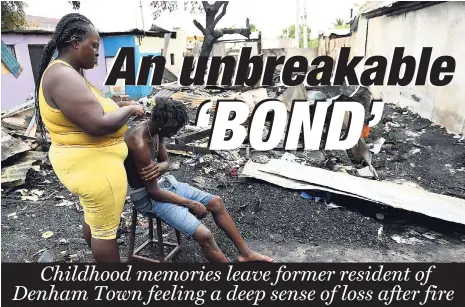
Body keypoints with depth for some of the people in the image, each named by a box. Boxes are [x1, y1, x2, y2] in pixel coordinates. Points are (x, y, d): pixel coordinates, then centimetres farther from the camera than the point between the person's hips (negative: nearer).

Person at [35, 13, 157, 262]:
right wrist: (129, 110, -15)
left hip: (87, 162, 11)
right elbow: (97, 125, -30)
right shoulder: (64, 76, -24)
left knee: (94, 218, 25)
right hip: (94, 165, -11)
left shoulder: (66, 73, 10)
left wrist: (118, 105, 6)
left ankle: (101, 266, 45)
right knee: (105, 229, 4)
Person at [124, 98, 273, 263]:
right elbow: (153, 192, -25)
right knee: (204, 235, -22)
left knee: (216, 201, 6)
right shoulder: (140, 144, -30)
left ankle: (245, 253, 18)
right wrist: (191, 204, -16)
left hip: (164, 183, 9)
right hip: (148, 197, -9)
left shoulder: (153, 129, -3)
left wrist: (159, 167, -21)